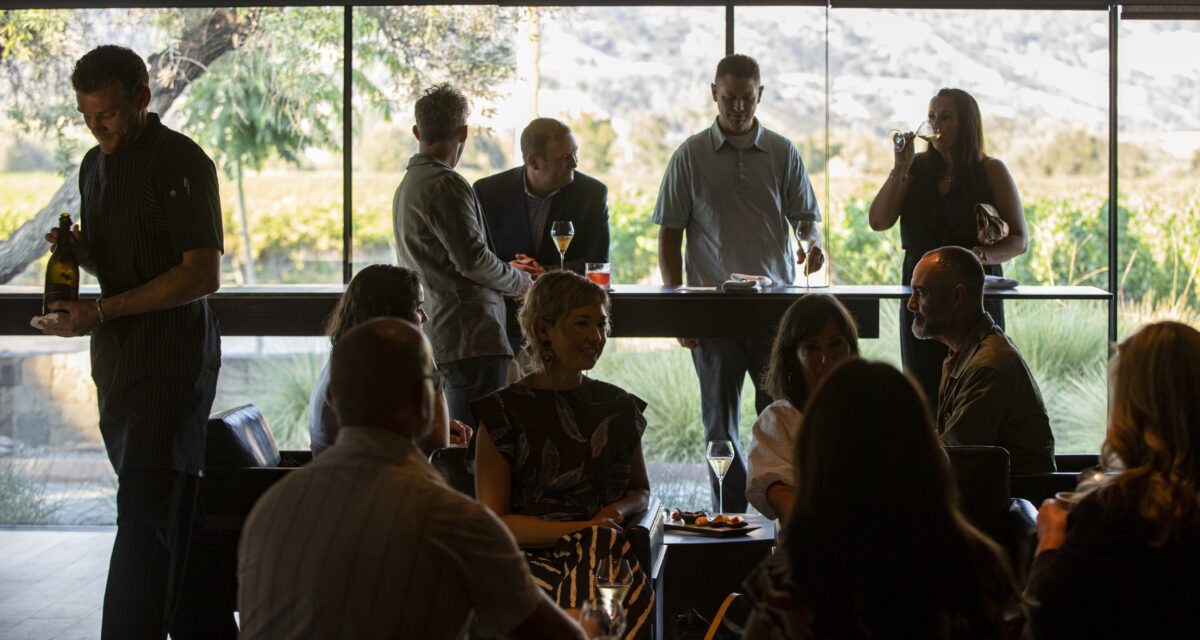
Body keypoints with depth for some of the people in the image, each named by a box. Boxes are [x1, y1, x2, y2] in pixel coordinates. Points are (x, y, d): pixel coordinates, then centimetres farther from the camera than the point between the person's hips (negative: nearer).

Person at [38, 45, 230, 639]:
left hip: (172, 360, -8)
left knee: (147, 513, -11)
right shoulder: (96, 165, 15)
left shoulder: (181, 162, -11)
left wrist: (101, 312, -18)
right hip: (118, 360, 8)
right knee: (173, 509, 12)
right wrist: (81, 250, 0)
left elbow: (203, 274, -16)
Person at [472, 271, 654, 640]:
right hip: (531, 559, -3)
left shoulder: (618, 407, 18)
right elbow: (492, 522, 1)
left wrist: (617, 511, 5)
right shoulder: (505, 411, 4)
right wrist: (581, 530, -8)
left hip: (602, 555, 4)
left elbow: (641, 491, 30)